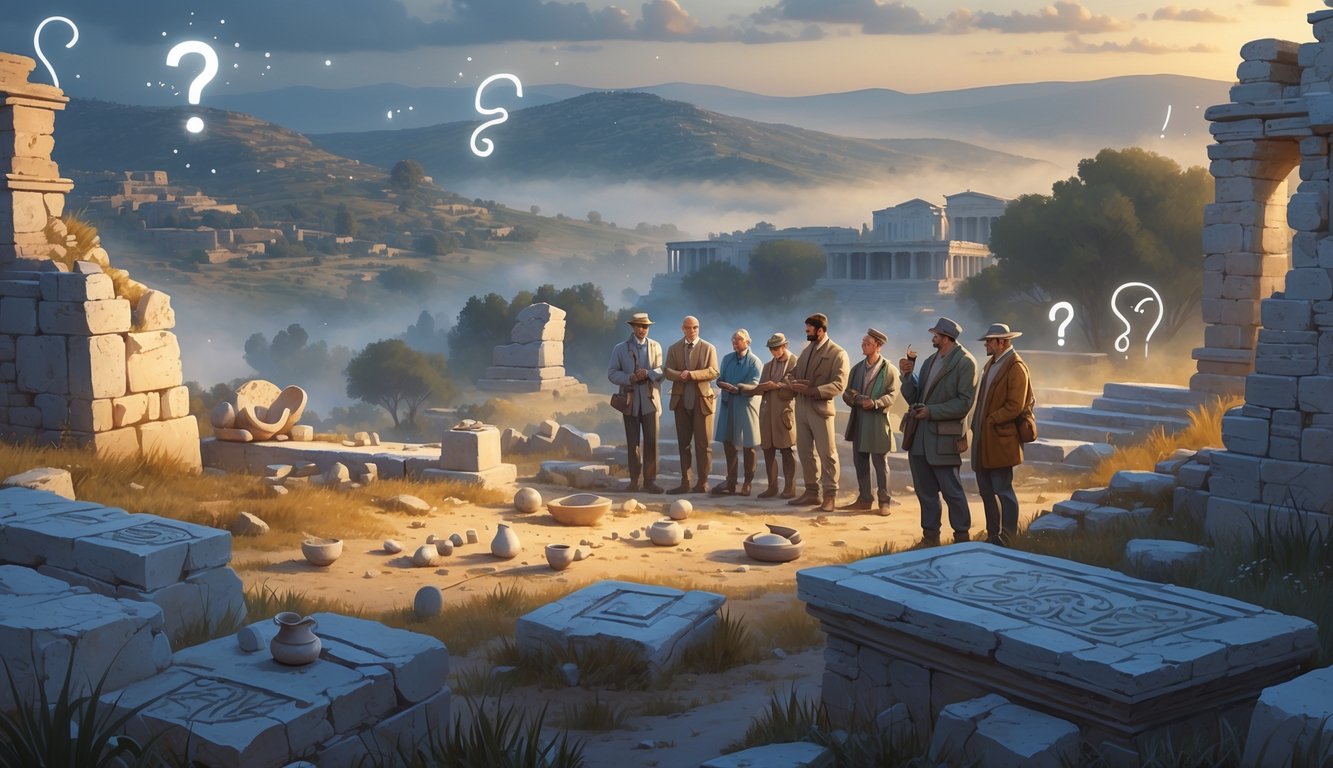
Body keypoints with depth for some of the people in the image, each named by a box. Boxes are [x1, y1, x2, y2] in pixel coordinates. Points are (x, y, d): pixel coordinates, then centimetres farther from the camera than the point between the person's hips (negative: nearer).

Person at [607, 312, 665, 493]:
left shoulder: (655, 346, 10)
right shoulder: (620, 349, 6)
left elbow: (661, 371, 5)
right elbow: (612, 373, 1)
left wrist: (649, 373, -16)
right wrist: (630, 378, -16)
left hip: (650, 399, 0)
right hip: (630, 400, 0)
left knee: (651, 441, -5)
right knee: (632, 443, 5)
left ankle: (650, 480, 1)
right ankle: (634, 480, 12)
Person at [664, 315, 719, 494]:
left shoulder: (709, 348, 4)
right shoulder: (674, 349, 12)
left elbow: (713, 372, -9)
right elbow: (667, 371, 1)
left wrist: (692, 374, -20)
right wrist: (680, 375, -20)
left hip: (702, 400, -3)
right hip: (681, 400, 3)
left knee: (703, 443, -3)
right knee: (683, 443, 6)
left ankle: (702, 482, 3)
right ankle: (685, 483, 9)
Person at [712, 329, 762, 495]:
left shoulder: (754, 362, -5)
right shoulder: (727, 358, 10)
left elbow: (754, 386, -14)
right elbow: (720, 379, 6)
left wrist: (737, 388, -26)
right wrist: (721, 383, -16)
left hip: (746, 405, -5)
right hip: (728, 405, 5)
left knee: (747, 446, 3)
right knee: (728, 442, 7)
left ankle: (747, 483, 12)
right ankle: (730, 481, 16)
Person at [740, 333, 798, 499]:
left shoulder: (795, 363, -1)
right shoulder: (768, 366, 18)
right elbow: (760, 389, 11)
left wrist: (777, 386, -15)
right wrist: (744, 387, -6)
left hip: (785, 412, -6)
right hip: (767, 412, 6)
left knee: (786, 450, -3)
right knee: (768, 451, 5)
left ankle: (790, 488, 1)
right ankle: (772, 487, 12)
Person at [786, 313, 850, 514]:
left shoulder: (837, 353, -8)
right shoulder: (807, 349, 14)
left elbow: (839, 385, -17)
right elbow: (794, 373, 15)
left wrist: (811, 390, -24)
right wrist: (793, 383, -10)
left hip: (820, 408, -7)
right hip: (801, 407, 7)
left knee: (827, 454, -2)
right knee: (805, 452, 11)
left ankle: (830, 495, 3)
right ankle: (811, 492, 19)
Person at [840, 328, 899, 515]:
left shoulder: (889, 370, -3)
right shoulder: (857, 368, 13)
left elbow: (892, 394, -10)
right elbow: (847, 393, 11)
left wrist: (875, 403, -25)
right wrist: (852, 398, -11)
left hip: (878, 421, -5)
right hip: (858, 420, 6)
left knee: (880, 463, 0)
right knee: (860, 462, 8)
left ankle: (884, 501, 6)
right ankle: (864, 499, 16)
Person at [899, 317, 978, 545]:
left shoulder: (965, 362, -8)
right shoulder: (929, 362, 16)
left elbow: (964, 403, -15)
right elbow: (913, 397, 14)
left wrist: (932, 411, -17)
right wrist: (908, 375, -1)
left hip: (943, 437, -7)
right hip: (919, 437, 8)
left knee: (951, 490, -1)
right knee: (925, 491, 12)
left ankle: (962, 538, 10)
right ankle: (930, 536, 21)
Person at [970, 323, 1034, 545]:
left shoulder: (1016, 367, -13)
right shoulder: (991, 364, 14)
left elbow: (1015, 406, -19)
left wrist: (990, 421, -14)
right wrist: (978, 425, 9)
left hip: (1001, 439, -9)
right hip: (983, 439, 9)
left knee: (1003, 490, -3)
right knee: (987, 490, 13)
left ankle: (1008, 541, 5)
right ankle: (993, 536, 23)